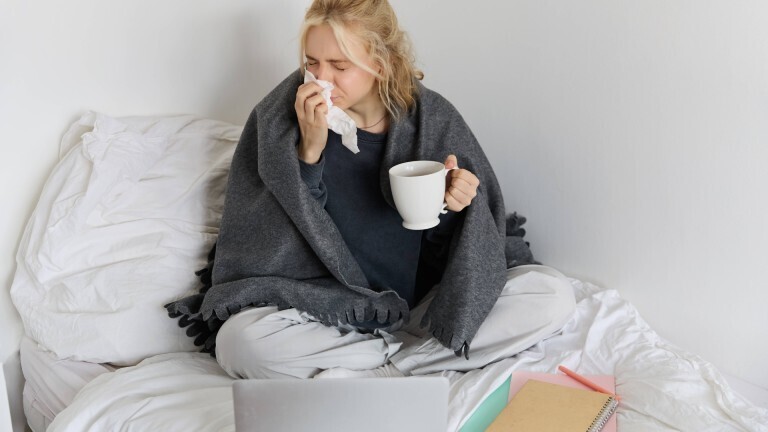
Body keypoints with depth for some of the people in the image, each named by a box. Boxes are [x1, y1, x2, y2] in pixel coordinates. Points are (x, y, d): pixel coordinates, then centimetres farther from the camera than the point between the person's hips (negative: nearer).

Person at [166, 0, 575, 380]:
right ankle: (407, 356, -15)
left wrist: (454, 207, -22)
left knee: (554, 295, -17)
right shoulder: (278, 118, -9)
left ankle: (366, 371, -17)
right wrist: (310, 149, -23)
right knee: (239, 341, -31)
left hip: (422, 305, 3)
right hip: (328, 310, -2)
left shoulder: (433, 119, -6)